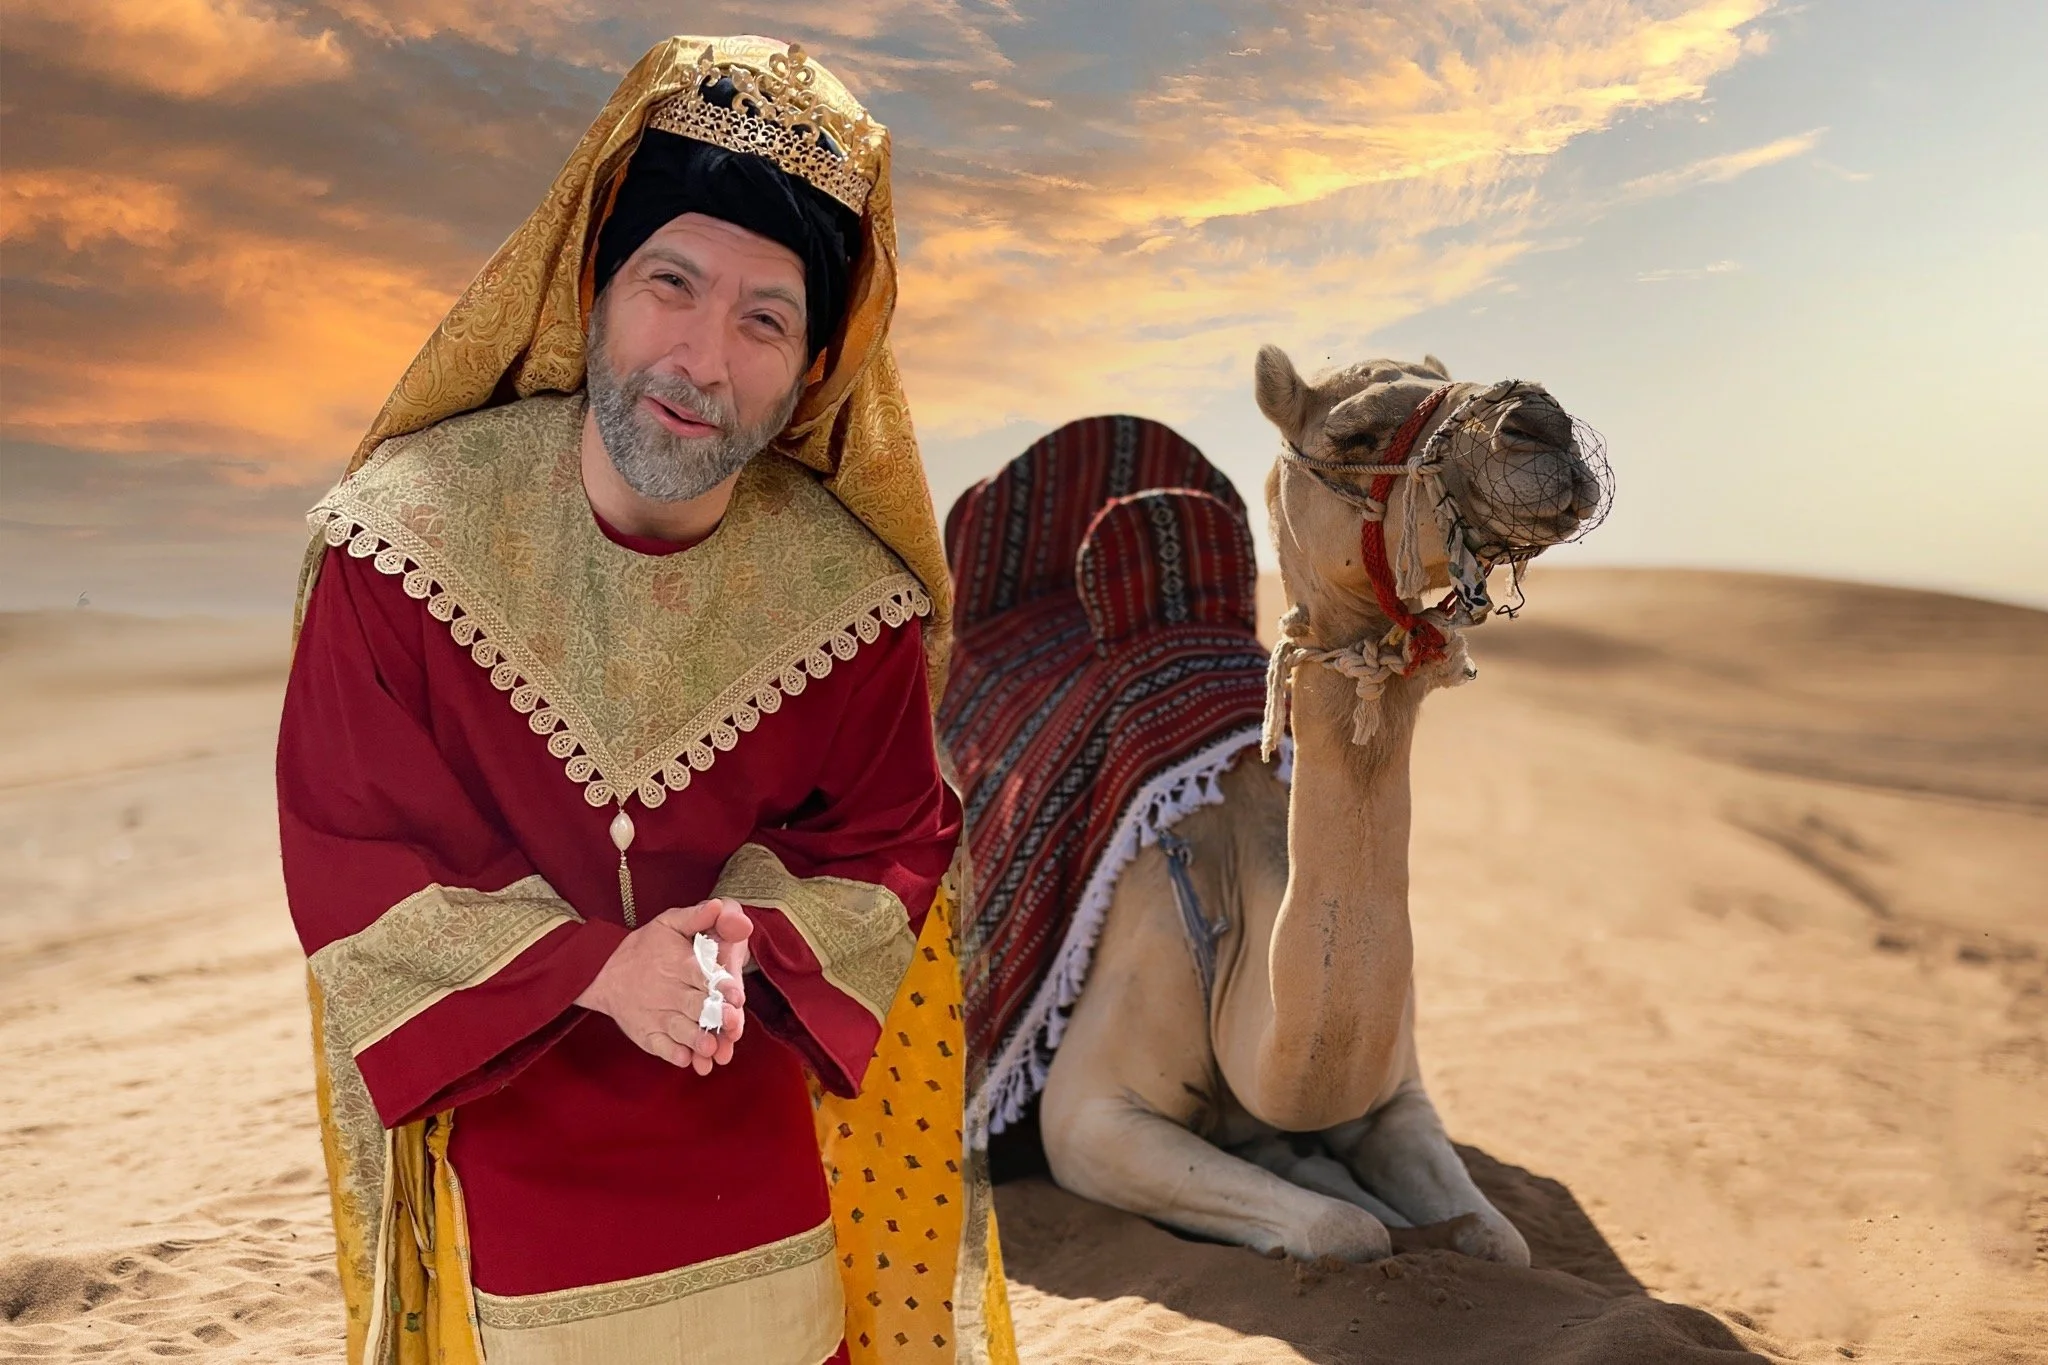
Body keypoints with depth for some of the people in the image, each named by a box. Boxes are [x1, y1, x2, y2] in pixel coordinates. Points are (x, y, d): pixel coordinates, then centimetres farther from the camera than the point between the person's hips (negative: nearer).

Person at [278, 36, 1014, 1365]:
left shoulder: (853, 592, -14)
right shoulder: (403, 532, -18)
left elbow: (888, 844, -1)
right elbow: (347, 855, -13)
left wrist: (752, 935, -21)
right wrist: (592, 968, -24)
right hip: (492, 1140, -1)